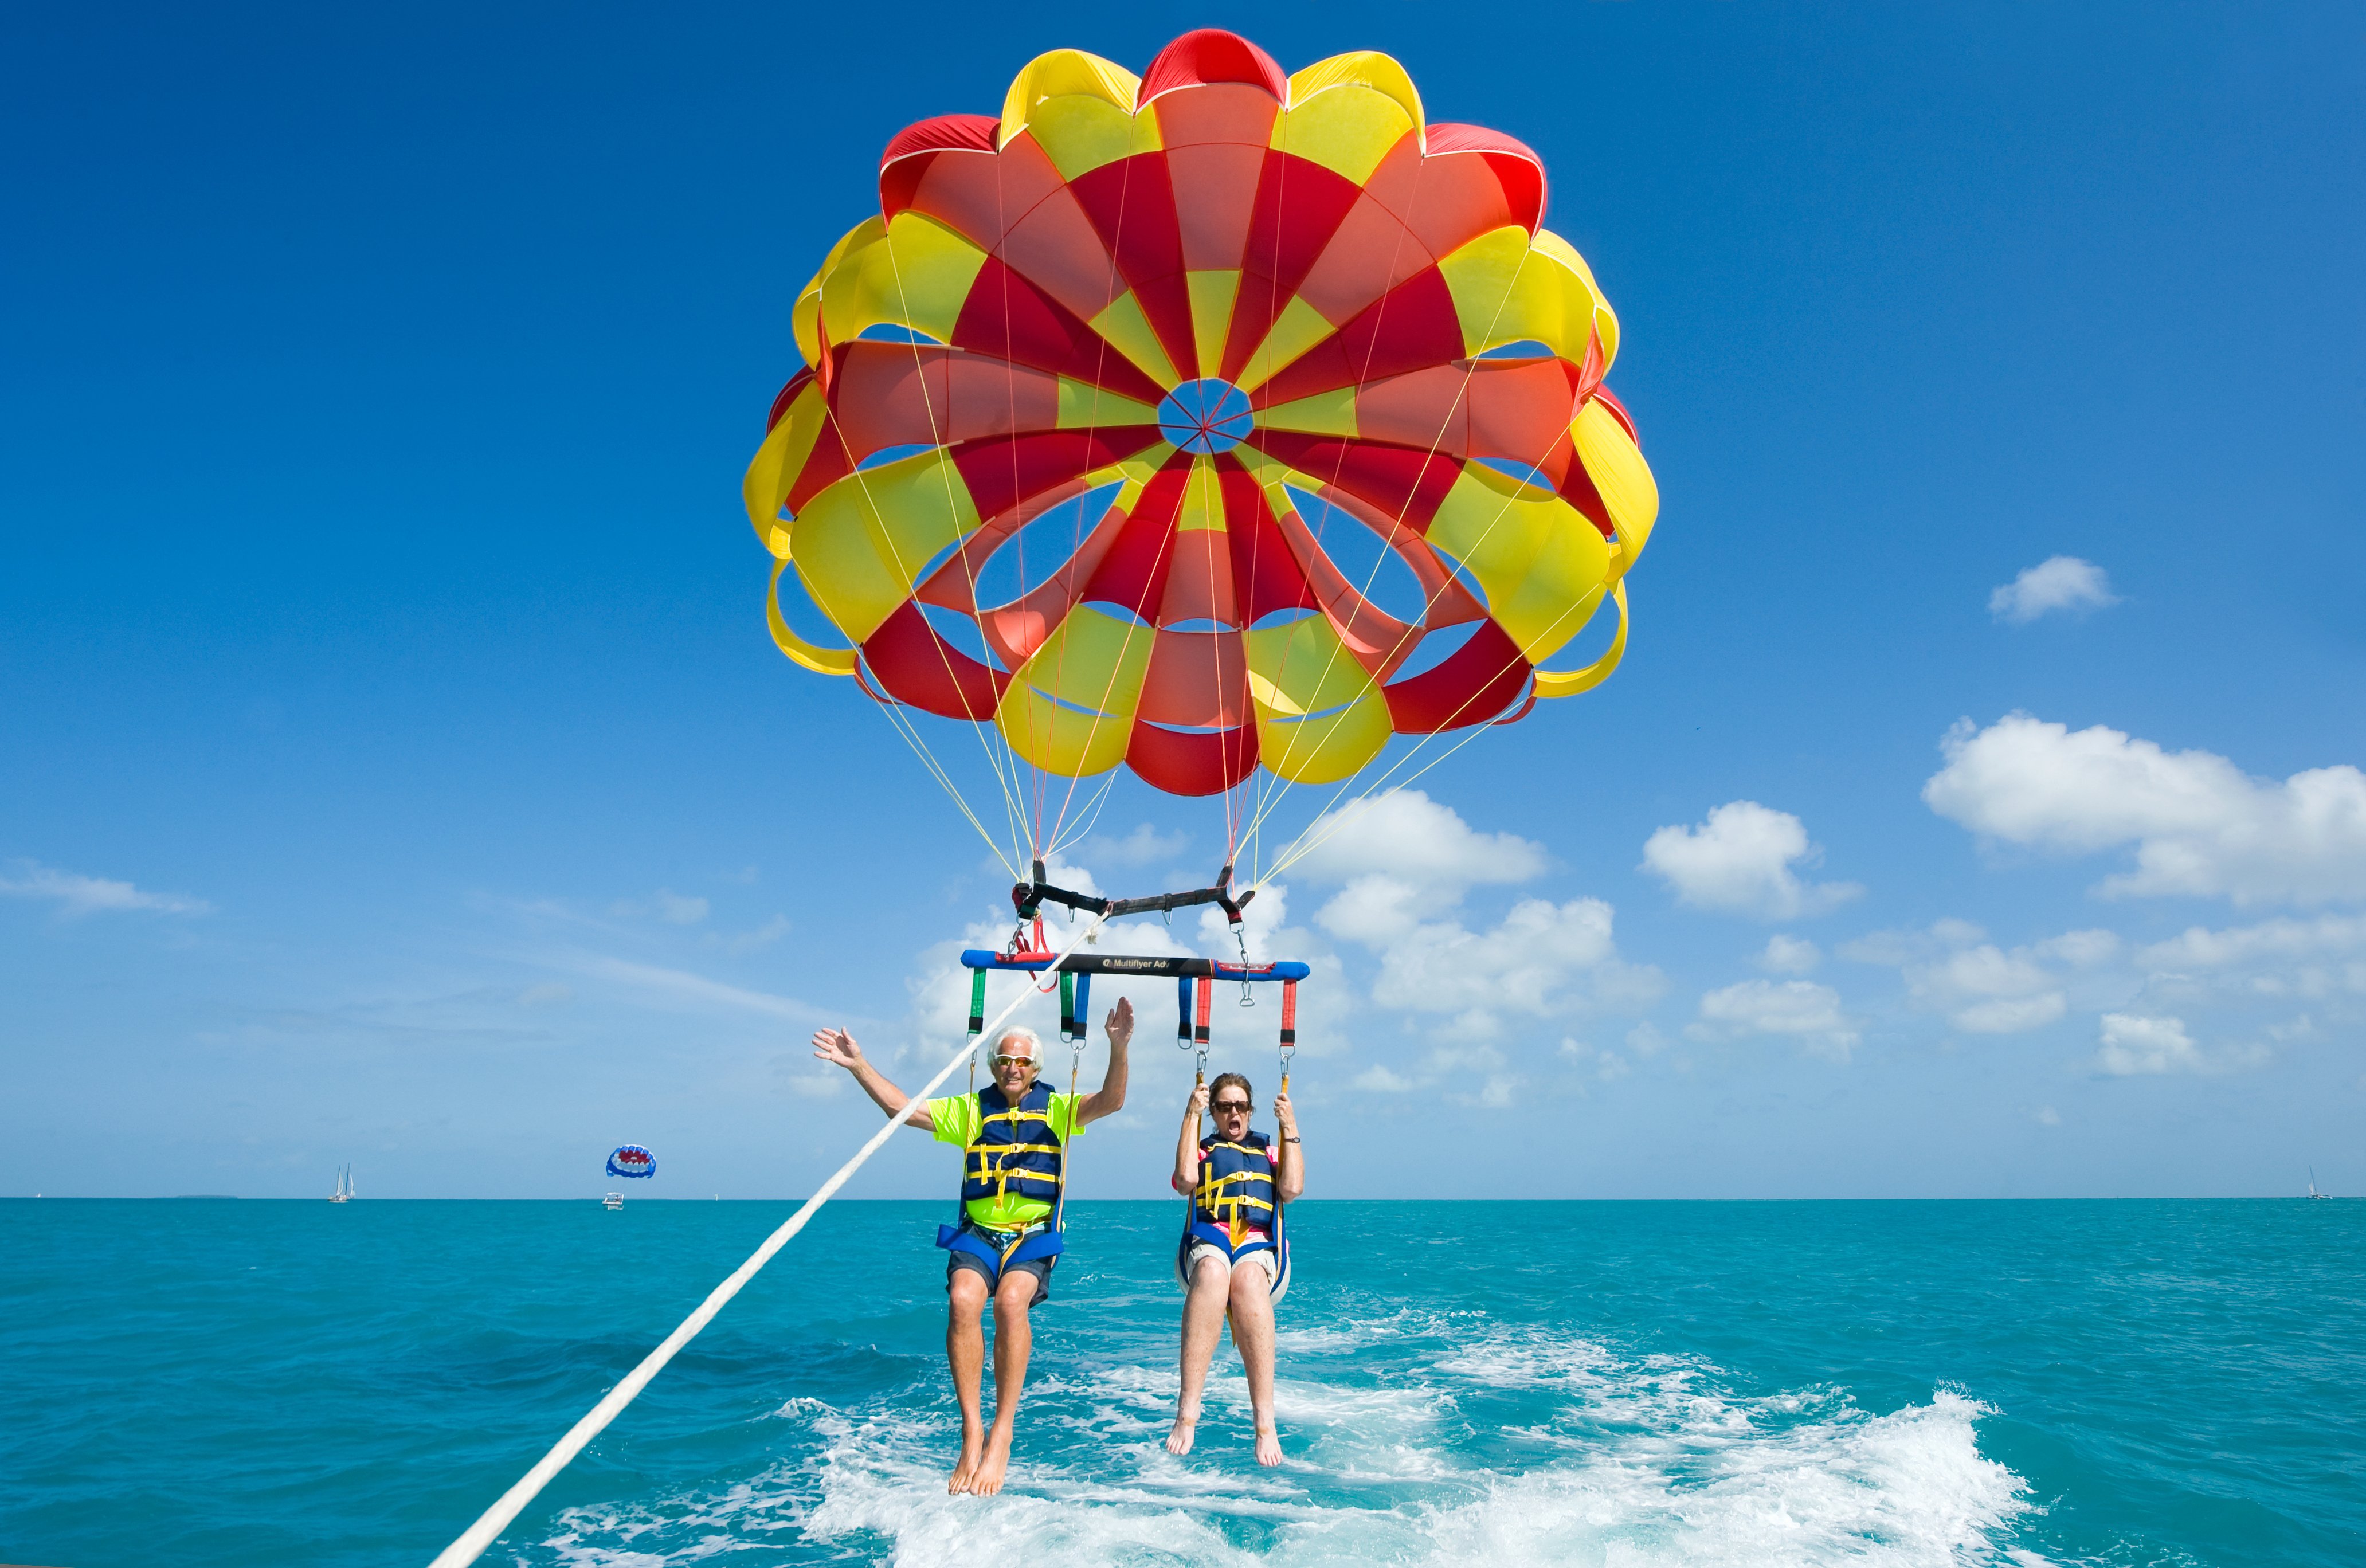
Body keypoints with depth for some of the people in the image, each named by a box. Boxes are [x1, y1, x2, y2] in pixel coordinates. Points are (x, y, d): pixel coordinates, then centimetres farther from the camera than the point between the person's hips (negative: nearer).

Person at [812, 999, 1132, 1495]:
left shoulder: (1057, 1109, 7)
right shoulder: (970, 1109, 11)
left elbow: (1110, 1101, -8)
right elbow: (901, 1106, 8)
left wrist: (1118, 1048, -25)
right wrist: (859, 1066, -3)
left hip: (1034, 1237, -1)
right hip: (977, 1233, 2)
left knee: (1011, 1300, -32)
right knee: (963, 1299, -30)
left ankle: (1001, 1436, -24)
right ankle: (971, 1433, -22)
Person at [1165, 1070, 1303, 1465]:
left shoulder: (1270, 1150, 28)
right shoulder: (1202, 1149, 25)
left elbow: (1292, 1188, 7)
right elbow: (1186, 1180, 1)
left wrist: (1290, 1129, 6)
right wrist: (1191, 1116, 3)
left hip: (1259, 1246, 0)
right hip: (1209, 1243, 0)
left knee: (1247, 1277, -39)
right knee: (1212, 1272, -40)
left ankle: (1265, 1423, -46)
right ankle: (1187, 1414, -47)